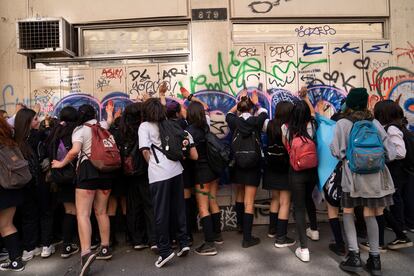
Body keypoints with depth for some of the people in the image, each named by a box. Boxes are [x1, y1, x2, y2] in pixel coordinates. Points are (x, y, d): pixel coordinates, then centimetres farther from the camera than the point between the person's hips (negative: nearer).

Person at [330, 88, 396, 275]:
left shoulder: (342, 124, -4)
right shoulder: (375, 123, 4)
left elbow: (337, 152, -7)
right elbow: (390, 152, 5)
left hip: (353, 175, -3)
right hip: (375, 175, 3)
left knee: (348, 212, 13)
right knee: (370, 214, 11)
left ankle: (354, 255, 7)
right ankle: (375, 258, 18)